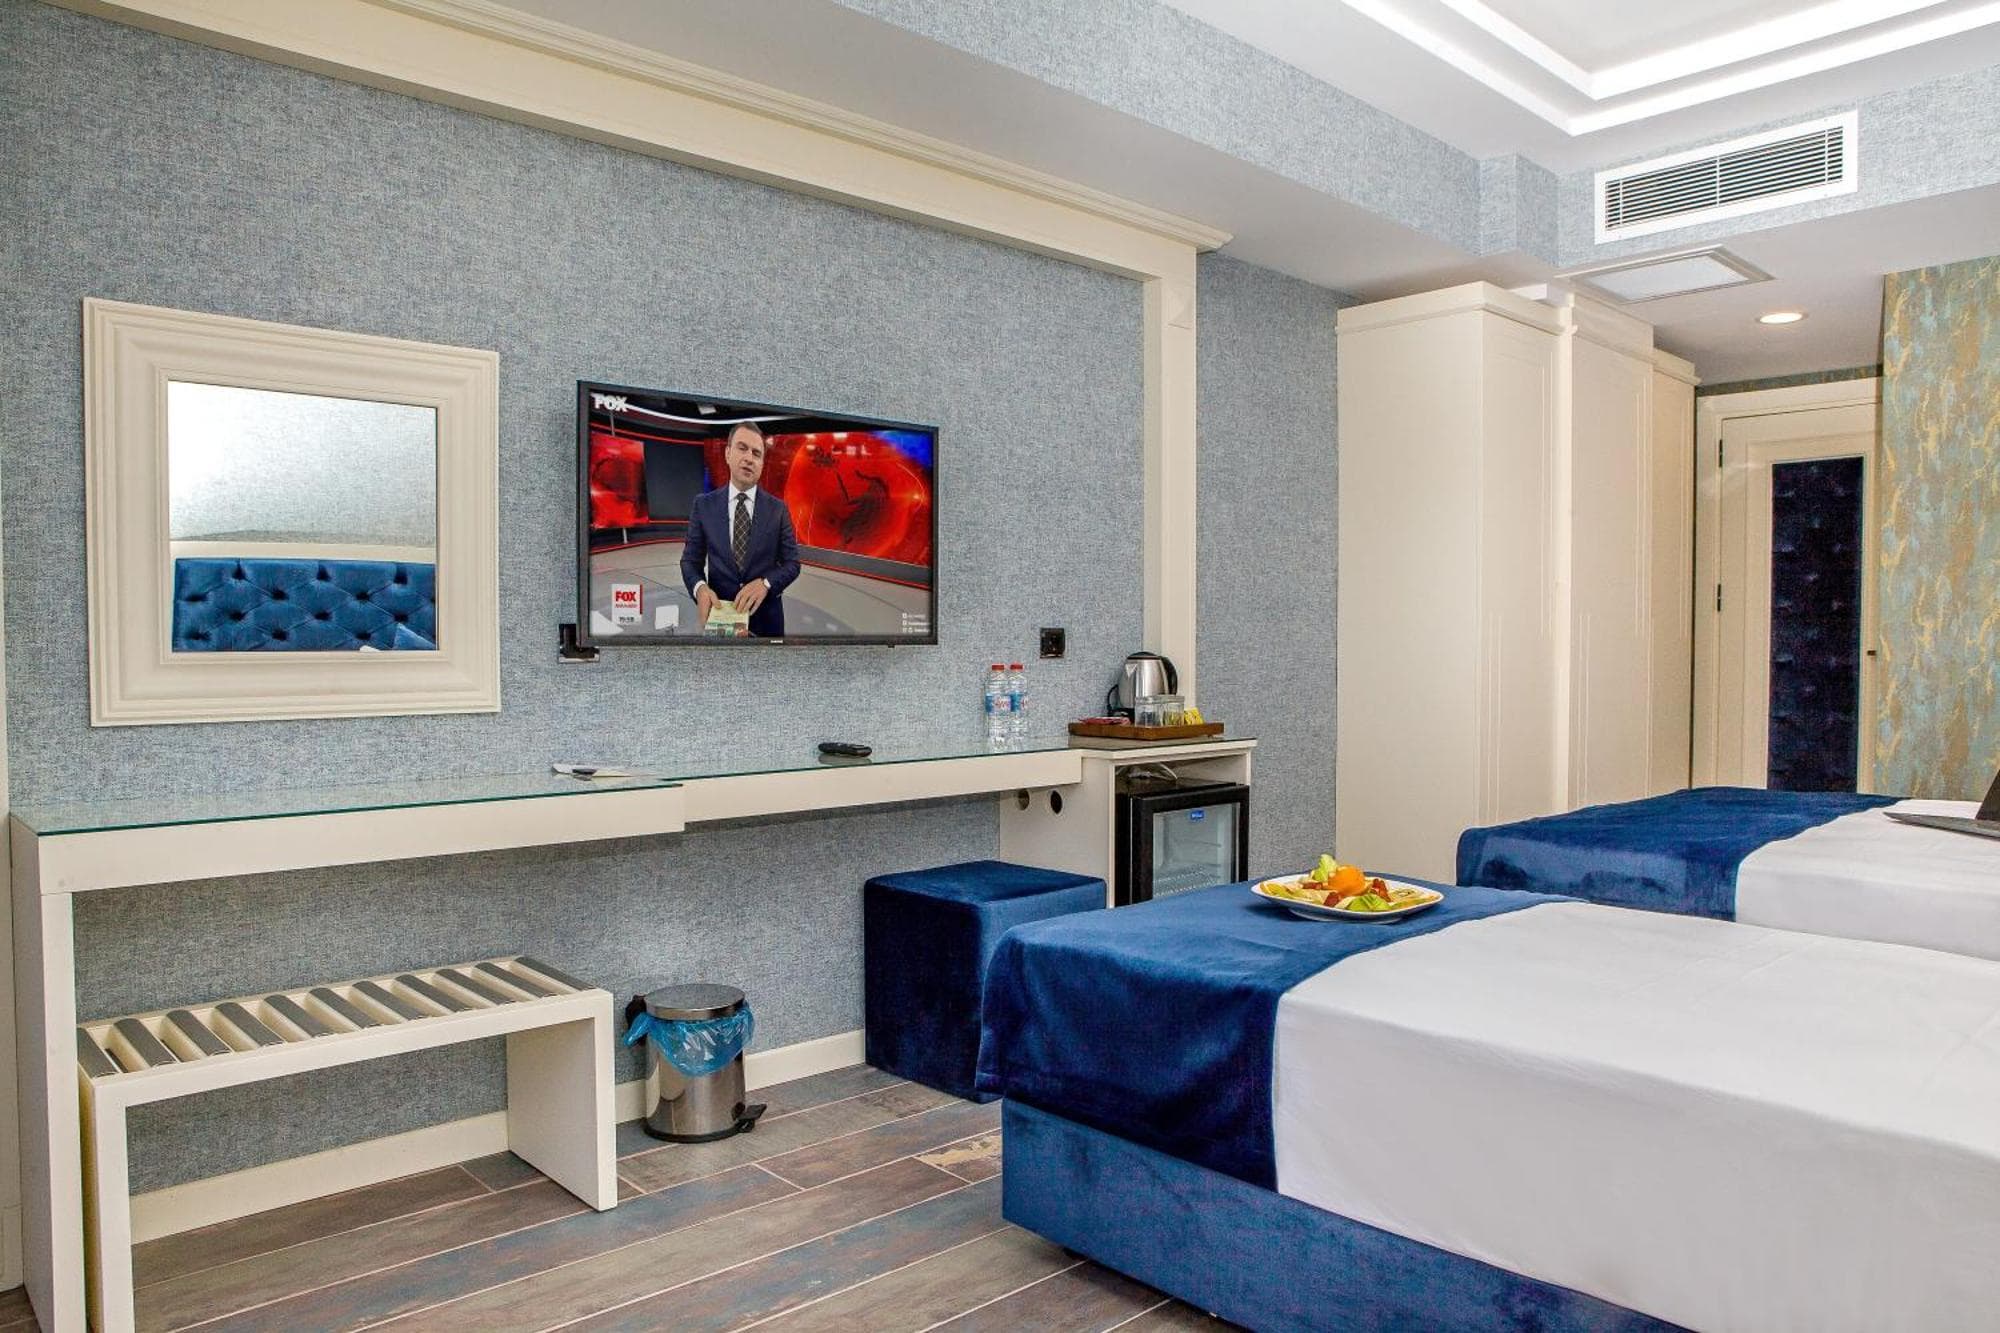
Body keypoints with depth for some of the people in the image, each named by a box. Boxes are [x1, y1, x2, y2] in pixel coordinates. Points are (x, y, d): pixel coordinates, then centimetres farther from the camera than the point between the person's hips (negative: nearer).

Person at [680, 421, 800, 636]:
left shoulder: (777, 509, 1)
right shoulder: (704, 504, 1)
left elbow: (792, 563, 0)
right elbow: (690, 560, 2)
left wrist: (765, 583, -20)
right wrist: (700, 588, -19)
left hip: (765, 615, 0)